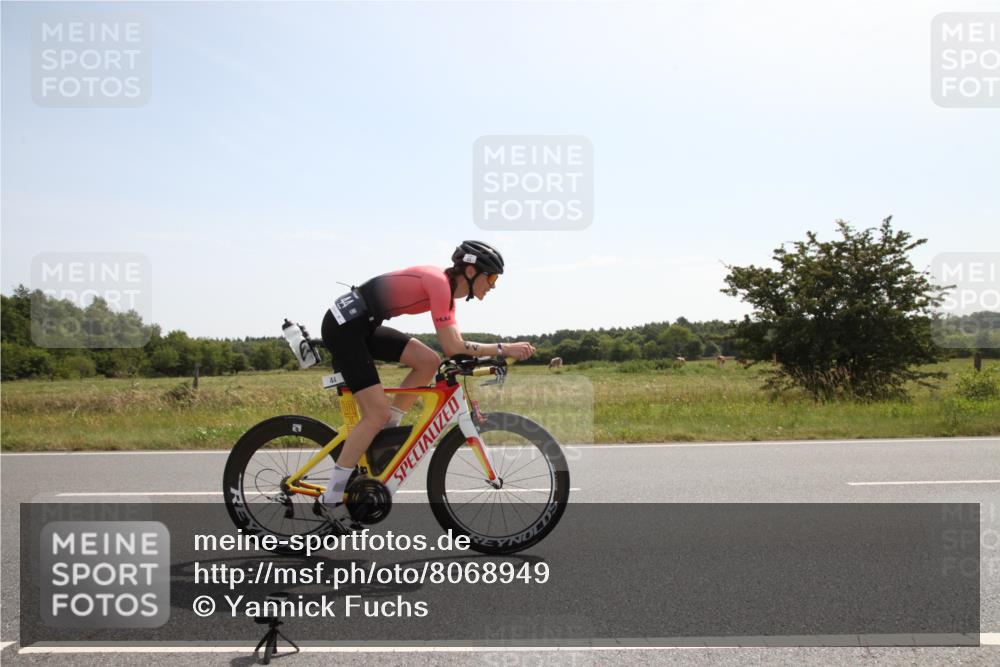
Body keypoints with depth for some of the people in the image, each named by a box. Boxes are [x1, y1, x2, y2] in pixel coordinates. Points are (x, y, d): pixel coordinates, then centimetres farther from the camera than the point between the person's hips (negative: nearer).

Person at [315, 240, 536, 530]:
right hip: (344, 325, -9)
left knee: (429, 362, 0)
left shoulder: (446, 286, 10)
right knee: (378, 413, -10)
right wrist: (504, 348, -19)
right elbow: (452, 347, -22)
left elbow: (456, 344, 11)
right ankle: (330, 500, -3)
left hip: (363, 326, 9)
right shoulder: (439, 283, -18)